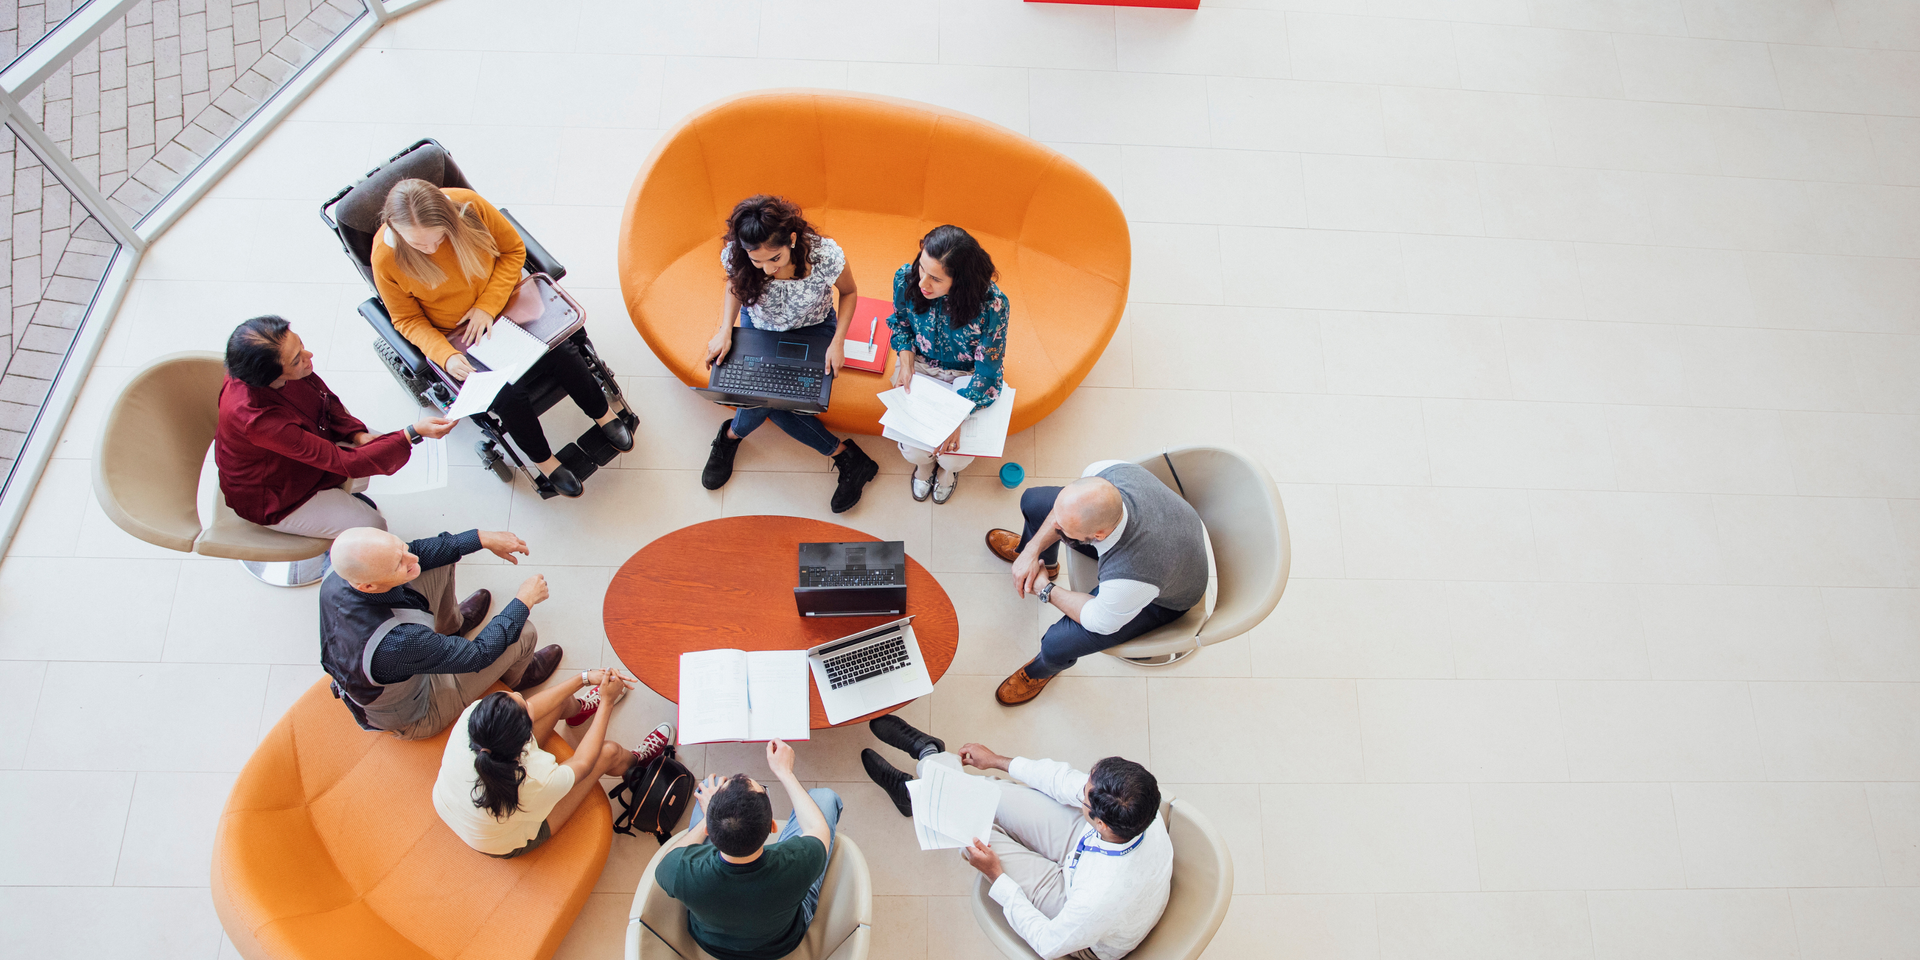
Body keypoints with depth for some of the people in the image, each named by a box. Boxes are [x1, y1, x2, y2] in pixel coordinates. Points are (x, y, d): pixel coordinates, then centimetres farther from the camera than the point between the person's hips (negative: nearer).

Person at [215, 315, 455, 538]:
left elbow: (325, 399, -1)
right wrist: (414, 433, -44)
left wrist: (358, 435, -16)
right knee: (372, 527, -9)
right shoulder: (257, 419, -43)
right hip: (272, 500, -7)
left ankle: (343, 495, 29)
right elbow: (343, 462, -39)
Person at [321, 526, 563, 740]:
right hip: (411, 720, -6)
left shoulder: (337, 576, -27)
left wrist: (483, 538, -11)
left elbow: (417, 551, -8)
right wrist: (525, 600, -20)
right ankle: (516, 677, 31)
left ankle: (450, 625, 37)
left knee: (441, 558, 3)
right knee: (523, 633, -8)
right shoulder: (397, 641, -47)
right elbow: (478, 654, -31)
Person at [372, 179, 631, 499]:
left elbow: (514, 250, -5)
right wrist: (444, 355, -25)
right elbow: (408, 320, -8)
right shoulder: (386, 258, -22)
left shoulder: (468, 205, -21)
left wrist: (488, 305, -15)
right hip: (453, 336, -2)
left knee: (561, 352, -18)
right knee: (507, 396, -22)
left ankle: (604, 413, 12)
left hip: (501, 304, 2)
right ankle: (543, 460, 6)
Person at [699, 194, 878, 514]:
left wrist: (838, 342, -24)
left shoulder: (826, 256, -35)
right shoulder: (736, 255, -27)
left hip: (812, 330, -2)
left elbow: (849, 293, -12)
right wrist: (724, 331, -16)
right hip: (758, 328, 2)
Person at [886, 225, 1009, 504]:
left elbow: (987, 370, -23)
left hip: (967, 373, -2)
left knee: (954, 456, -14)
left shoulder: (991, 305, -34)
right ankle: (923, 463, 29)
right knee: (911, 446, -13)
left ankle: (947, 468, 29)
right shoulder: (906, 278, -24)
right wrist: (906, 360, -15)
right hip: (920, 363, 2)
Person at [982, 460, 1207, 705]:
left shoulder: (1131, 576, -48)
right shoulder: (1108, 473, -36)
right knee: (1033, 501, 4)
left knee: (1057, 645, -16)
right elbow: (1064, 510, -10)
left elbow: (1100, 621, -24)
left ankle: (1042, 670, 27)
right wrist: (1032, 550, -14)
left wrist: (1046, 591, -13)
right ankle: (1035, 554, 43)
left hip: (1163, 599, -5)